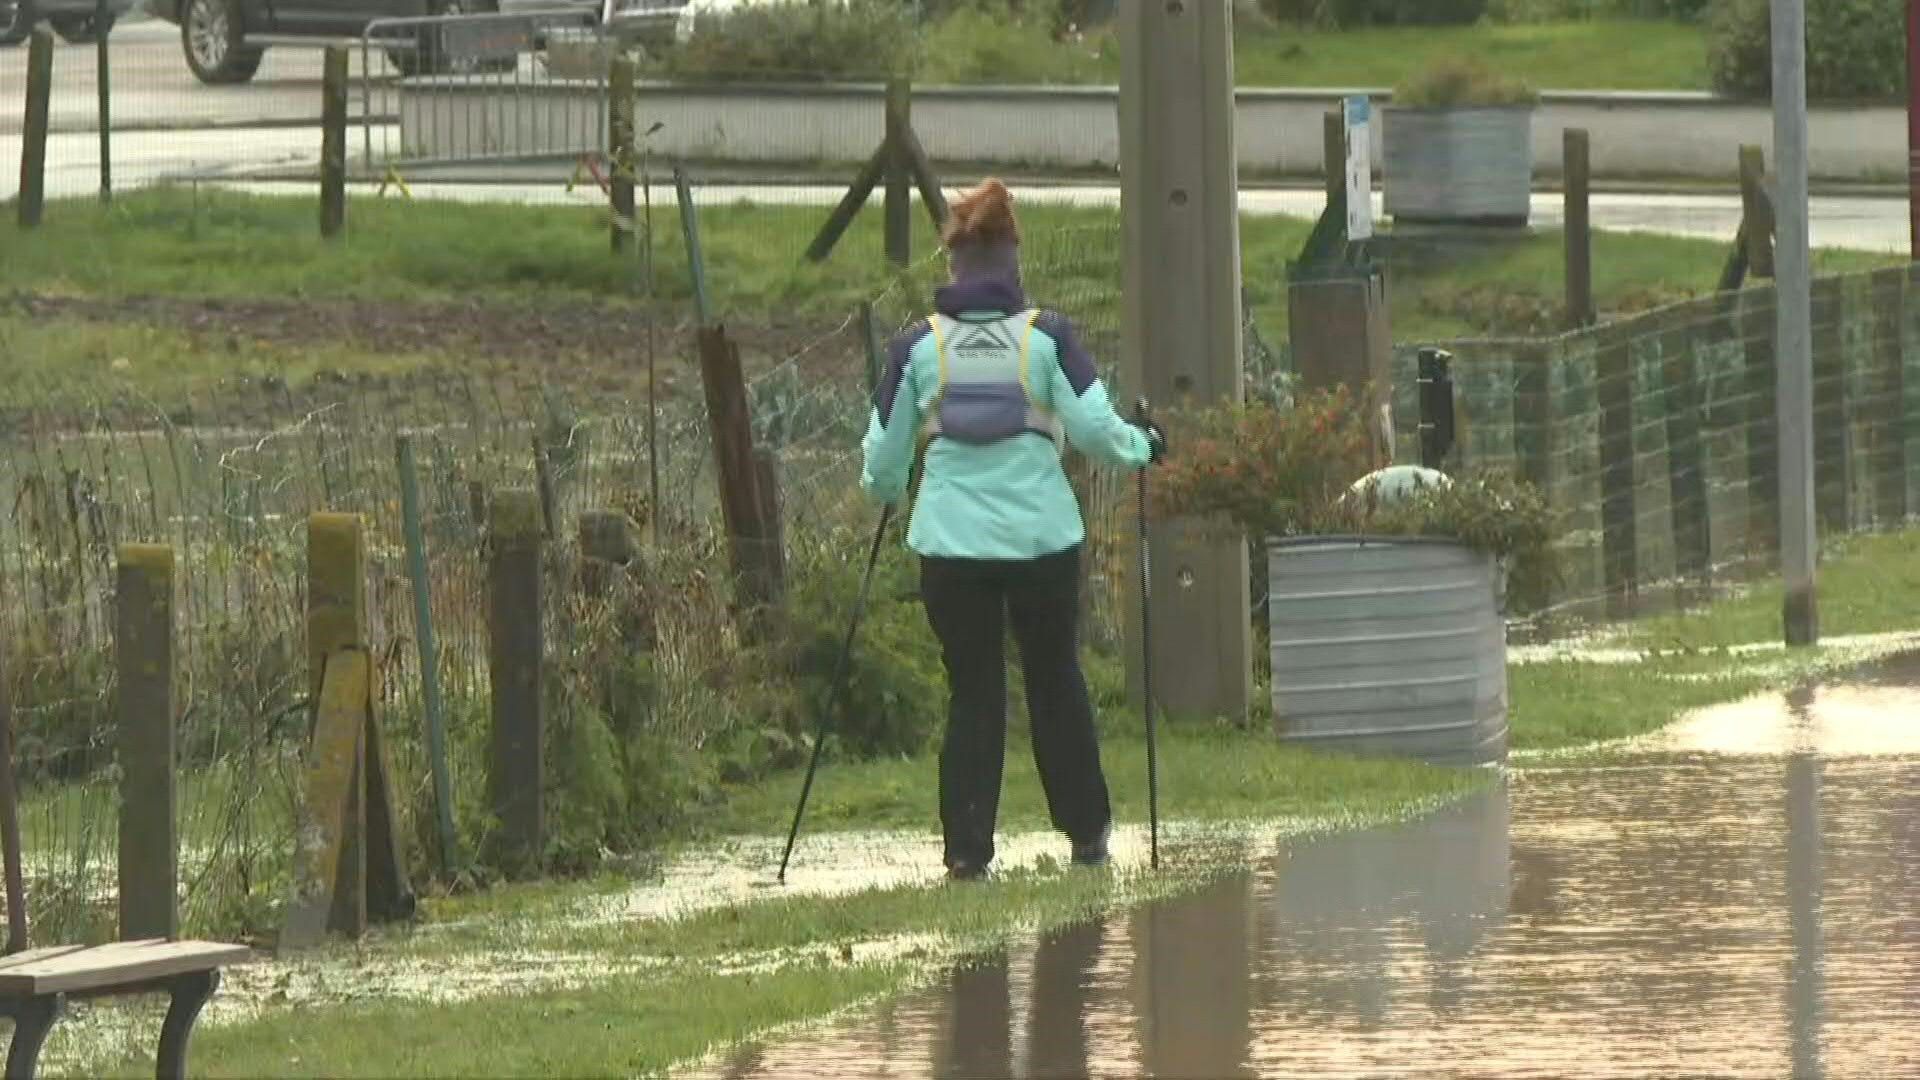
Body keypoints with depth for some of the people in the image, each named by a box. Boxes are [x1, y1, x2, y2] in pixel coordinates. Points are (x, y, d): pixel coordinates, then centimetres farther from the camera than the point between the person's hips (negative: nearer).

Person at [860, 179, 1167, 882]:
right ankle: (1085, 832, 23)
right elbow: (1095, 428, -6)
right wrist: (1141, 448, 15)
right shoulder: (1045, 336, -3)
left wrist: (886, 493, 28)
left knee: (971, 691, 7)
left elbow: (883, 455, 6)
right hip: (1043, 535, 0)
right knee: (1056, 679, 15)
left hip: (951, 540, 0)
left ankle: (967, 848, 2)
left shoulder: (918, 347, 0)